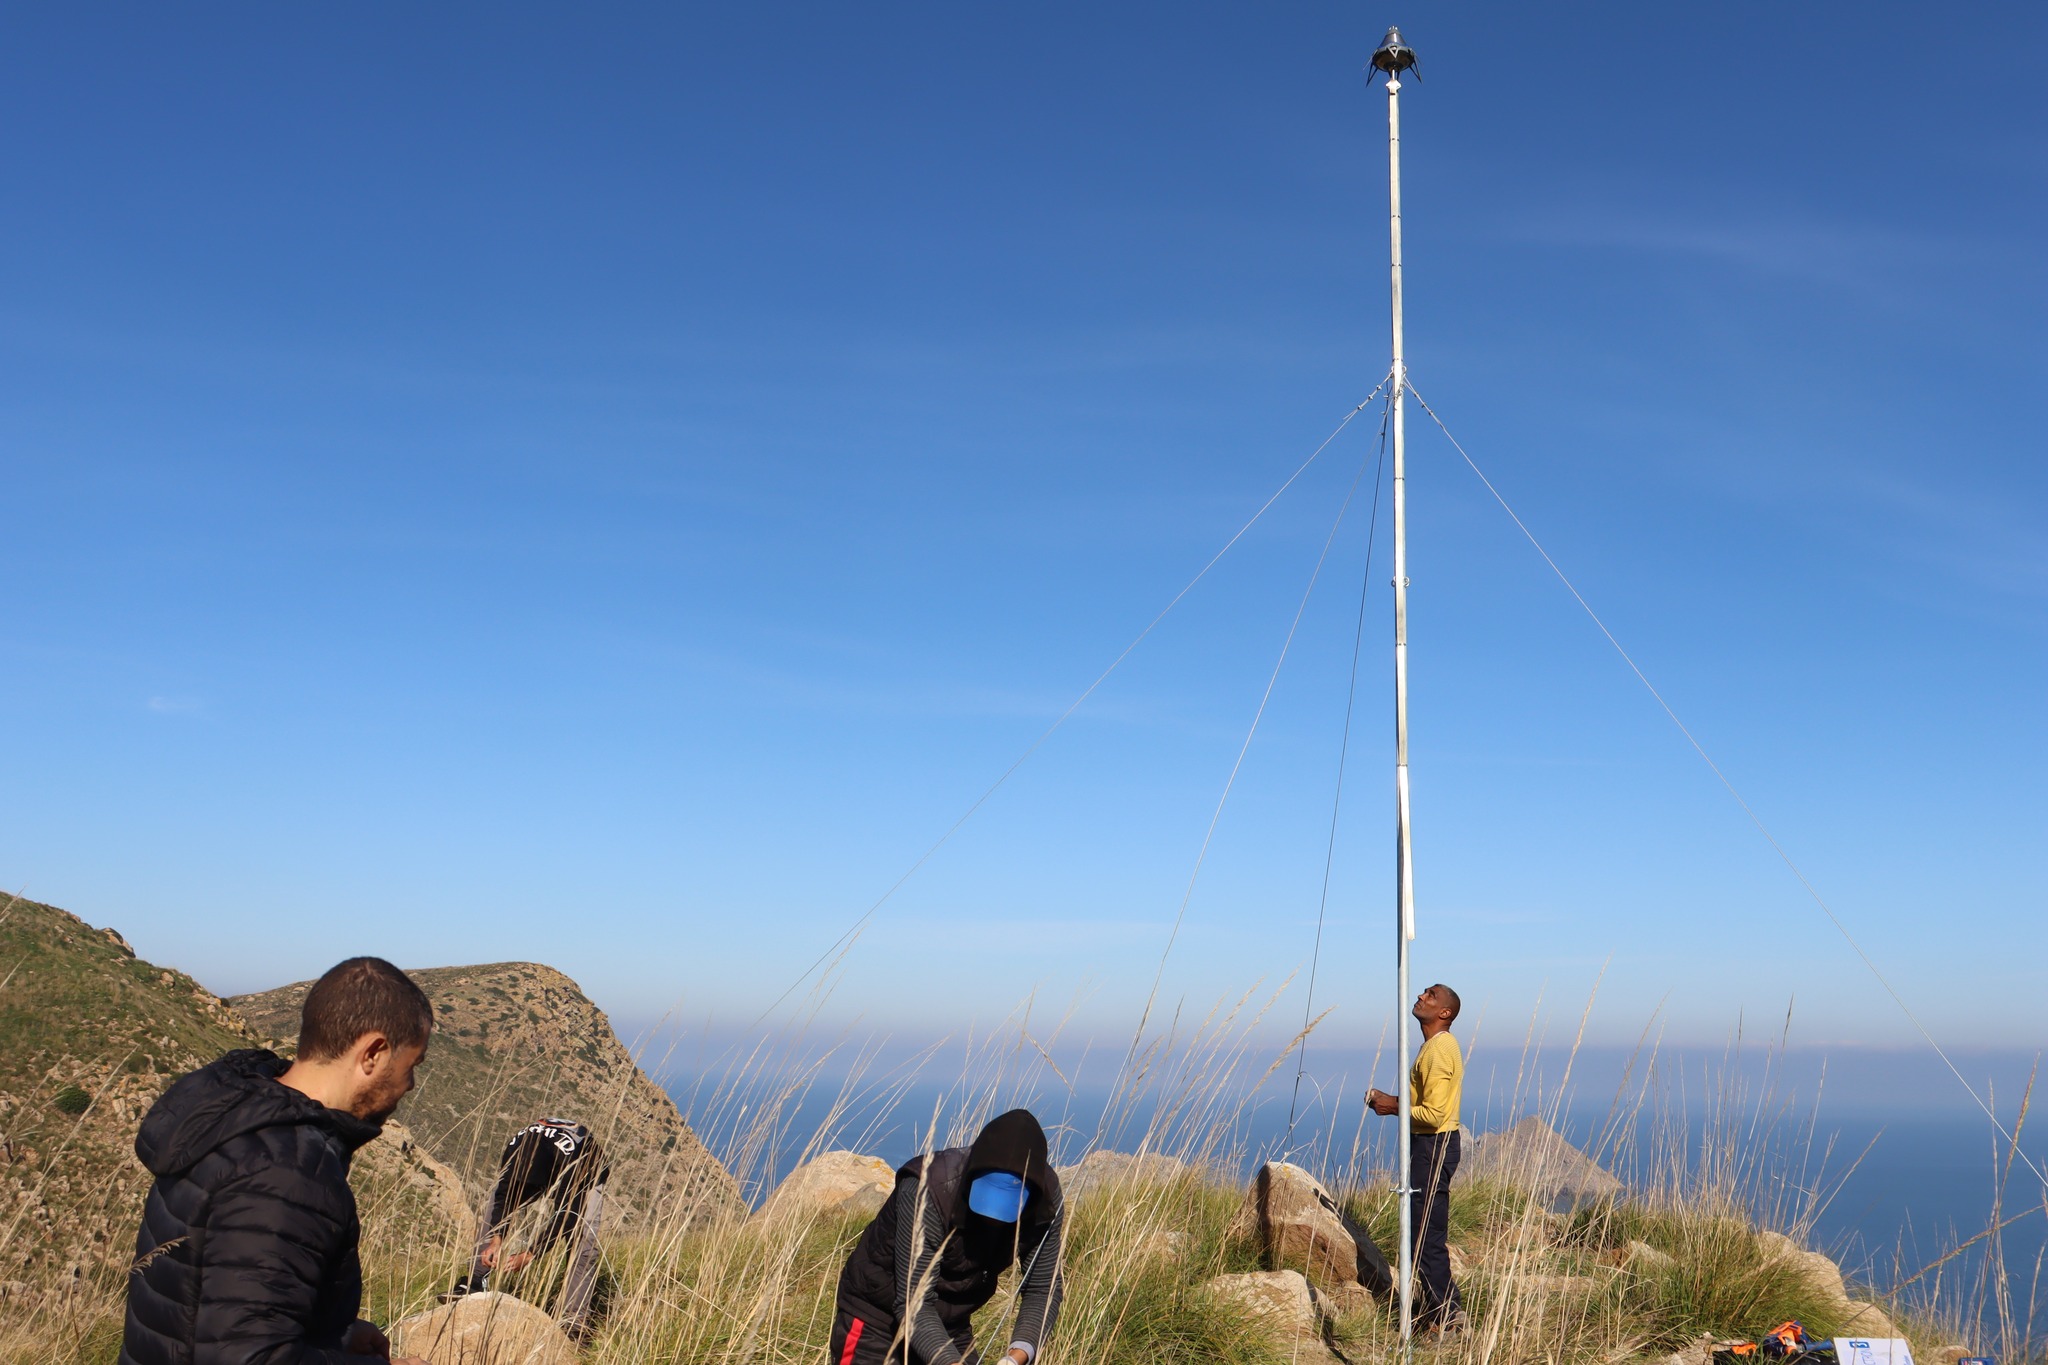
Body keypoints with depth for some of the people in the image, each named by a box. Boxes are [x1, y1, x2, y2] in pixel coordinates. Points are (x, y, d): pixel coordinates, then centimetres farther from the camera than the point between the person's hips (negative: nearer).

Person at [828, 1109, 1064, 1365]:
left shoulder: (1046, 1199, -18)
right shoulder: (927, 1191, -32)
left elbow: (1042, 1289, -11)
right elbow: (913, 1303, -28)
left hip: (950, 1329, 5)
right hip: (874, 1323, -5)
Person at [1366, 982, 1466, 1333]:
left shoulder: (1438, 1050, -19)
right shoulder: (1436, 1045, 14)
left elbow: (1434, 1114, -23)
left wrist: (1394, 1107, -13)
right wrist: (1392, 1100, 7)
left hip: (1434, 1146, -11)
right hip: (1428, 1145, 11)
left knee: (1426, 1233, -5)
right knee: (1427, 1231, 15)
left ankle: (1445, 1313, 2)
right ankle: (1437, 1306, 23)